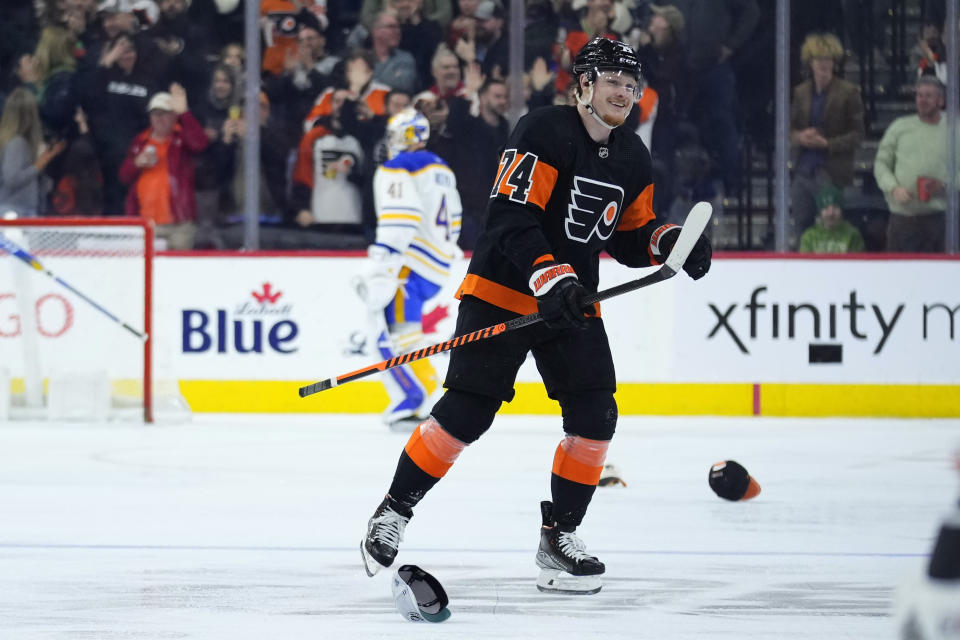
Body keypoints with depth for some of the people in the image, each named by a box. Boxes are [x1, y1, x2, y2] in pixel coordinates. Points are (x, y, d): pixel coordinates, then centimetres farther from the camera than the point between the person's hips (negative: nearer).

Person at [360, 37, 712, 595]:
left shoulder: (632, 159, 8)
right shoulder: (544, 133, -16)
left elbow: (629, 236, 17)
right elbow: (511, 218, -22)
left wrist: (667, 241, -4)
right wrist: (548, 276, -32)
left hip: (573, 301, 7)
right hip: (502, 291, -7)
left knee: (596, 415, -4)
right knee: (466, 412, -9)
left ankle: (559, 536, 7)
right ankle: (394, 512, 6)